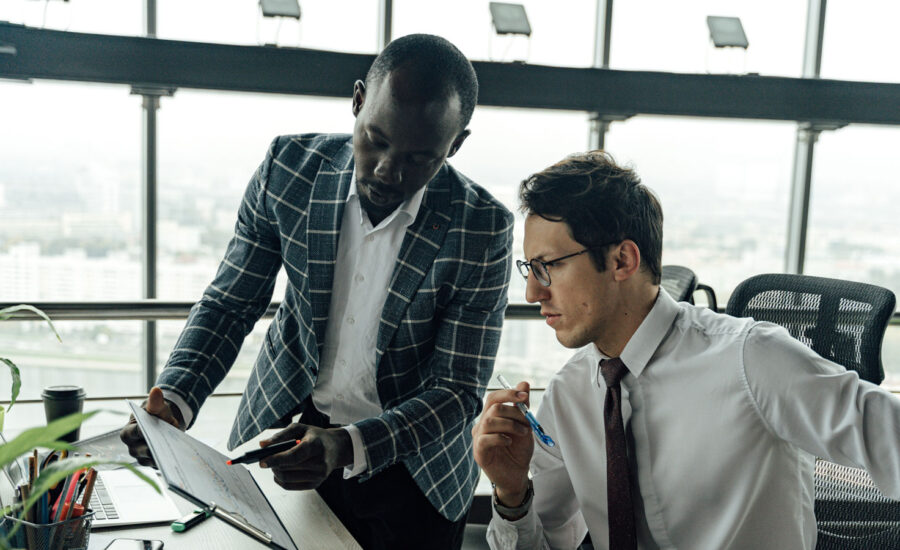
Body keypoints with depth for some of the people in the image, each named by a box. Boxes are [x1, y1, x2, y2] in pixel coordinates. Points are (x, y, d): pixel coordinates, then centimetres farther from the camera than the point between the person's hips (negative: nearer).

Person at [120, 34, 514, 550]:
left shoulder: (483, 230, -23)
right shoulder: (289, 167, -15)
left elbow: (458, 389, -19)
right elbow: (229, 304, -6)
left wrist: (346, 447, -34)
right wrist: (173, 401, -23)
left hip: (410, 464, -2)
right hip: (283, 429, 3)